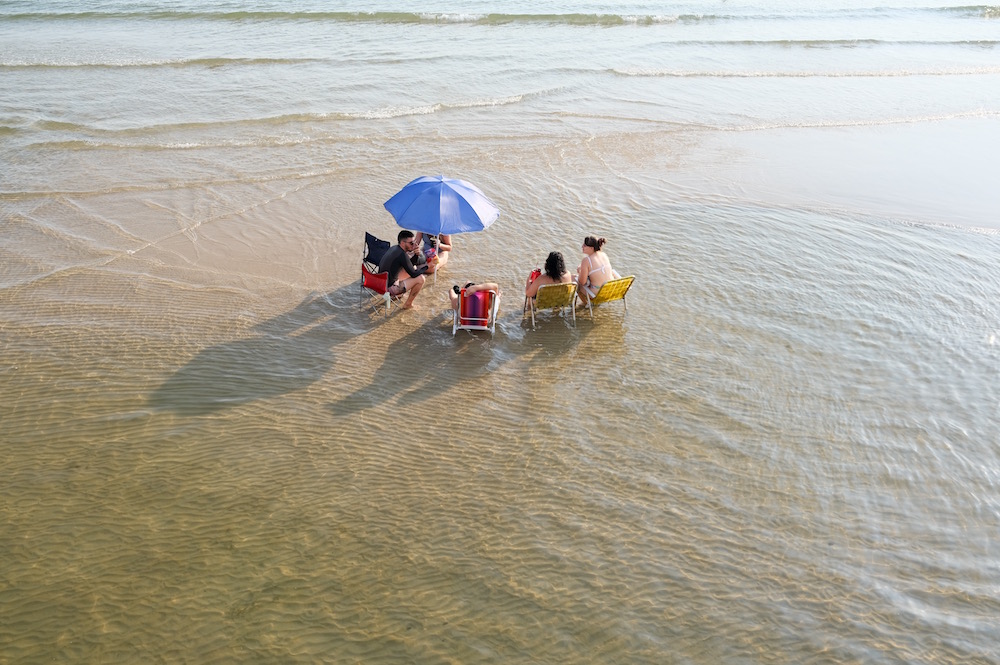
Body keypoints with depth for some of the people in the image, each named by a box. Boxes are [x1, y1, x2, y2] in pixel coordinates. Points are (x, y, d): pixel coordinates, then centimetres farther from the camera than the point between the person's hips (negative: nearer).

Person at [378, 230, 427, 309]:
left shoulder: (394, 248, 5)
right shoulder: (402, 255, -23)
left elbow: (409, 266, 17)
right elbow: (414, 274, -15)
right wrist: (427, 265, -3)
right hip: (388, 289, -9)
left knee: (410, 269, 21)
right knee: (421, 279, -9)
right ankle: (408, 304, 7)